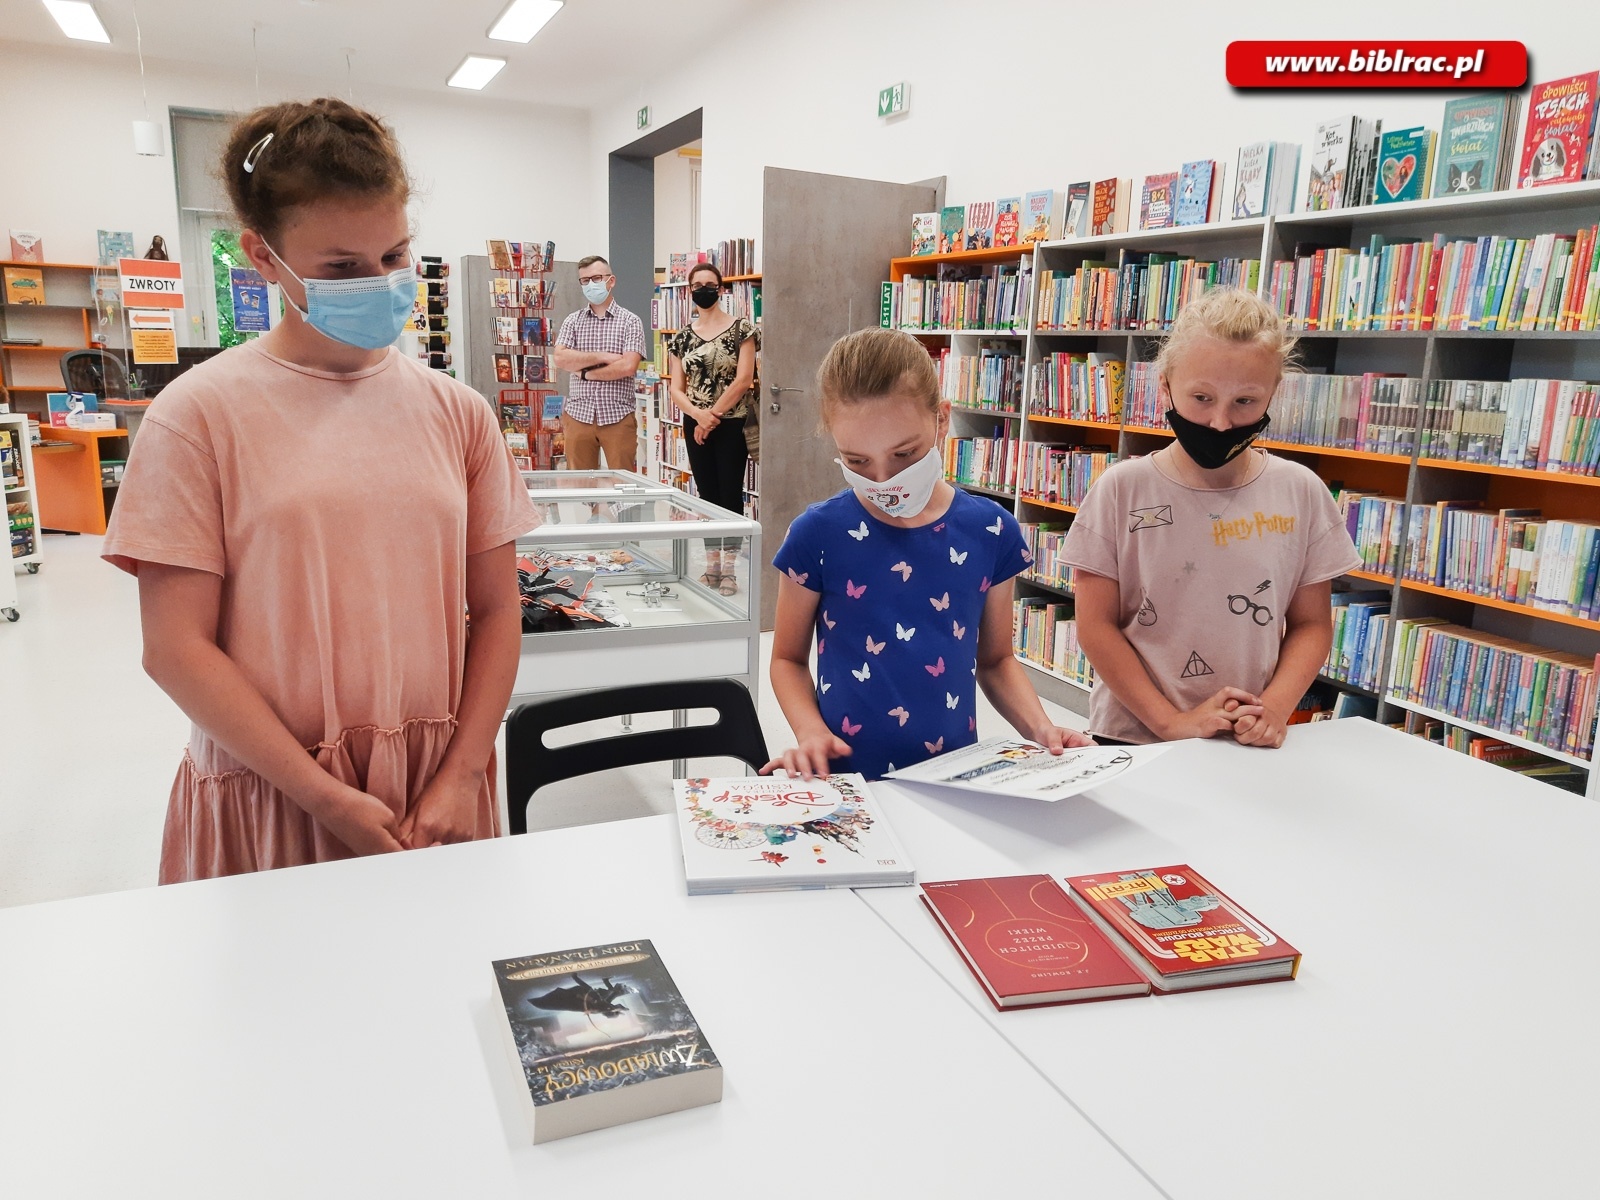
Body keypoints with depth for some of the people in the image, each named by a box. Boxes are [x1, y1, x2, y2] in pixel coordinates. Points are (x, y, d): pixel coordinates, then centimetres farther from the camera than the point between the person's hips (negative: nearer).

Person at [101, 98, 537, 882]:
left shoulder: (456, 414, 3)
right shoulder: (200, 415, -5)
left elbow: (496, 611, 2)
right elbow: (176, 647, -8)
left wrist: (461, 774, -8)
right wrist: (325, 799, -12)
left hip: (437, 794, 3)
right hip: (270, 798, -2)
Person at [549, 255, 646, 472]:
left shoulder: (630, 321, 2)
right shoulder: (572, 321, 11)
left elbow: (628, 366, -11)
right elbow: (559, 357, -5)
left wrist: (586, 373, -5)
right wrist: (603, 356, -10)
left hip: (618, 416, -2)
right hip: (578, 415, 3)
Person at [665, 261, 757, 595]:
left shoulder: (741, 328, -3)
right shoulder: (681, 338, 8)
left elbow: (743, 379, -10)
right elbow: (677, 389, 4)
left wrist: (713, 415, -11)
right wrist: (698, 414, -15)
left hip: (732, 423, -4)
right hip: (696, 426, 4)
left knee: (730, 493, -2)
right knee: (708, 494, 9)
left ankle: (729, 570, 5)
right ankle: (712, 566, 17)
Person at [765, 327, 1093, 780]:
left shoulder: (990, 531, 0)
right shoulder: (818, 534, -7)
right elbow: (789, 659, 5)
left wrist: (1040, 728, -4)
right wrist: (810, 731, -13)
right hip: (847, 775, -1)